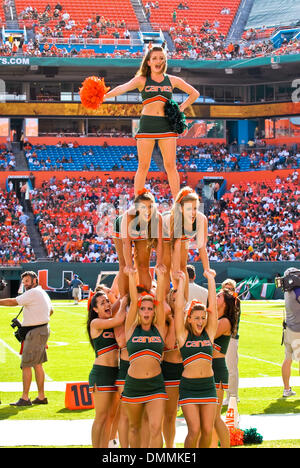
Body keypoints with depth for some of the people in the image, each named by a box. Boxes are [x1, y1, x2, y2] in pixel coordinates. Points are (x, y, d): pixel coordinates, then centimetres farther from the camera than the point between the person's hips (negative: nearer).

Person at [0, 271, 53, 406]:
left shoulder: (33, 293, -14)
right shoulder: (43, 293, 16)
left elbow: (13, 302, -17)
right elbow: (51, 311, 32)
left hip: (35, 332, -10)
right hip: (43, 330, 10)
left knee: (26, 365, -7)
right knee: (37, 364, 13)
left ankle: (25, 398, -7)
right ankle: (41, 396, 15)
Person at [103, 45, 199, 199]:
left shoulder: (172, 80, 11)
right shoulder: (142, 80, 4)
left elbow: (194, 93, 21)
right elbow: (124, 87, -15)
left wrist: (180, 108, 7)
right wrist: (106, 95, -33)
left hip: (167, 125, 2)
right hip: (147, 124, -2)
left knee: (170, 165, 0)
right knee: (143, 166, -2)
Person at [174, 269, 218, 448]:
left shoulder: (209, 333, 7)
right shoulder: (183, 335, 1)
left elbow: (213, 306, 5)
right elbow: (179, 308, -2)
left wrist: (211, 279, 6)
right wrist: (182, 281, 1)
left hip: (208, 385, 3)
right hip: (188, 386, -3)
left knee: (207, 430, 1)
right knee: (194, 430, -10)